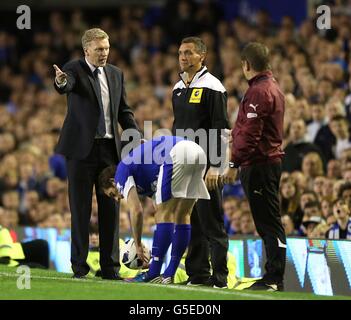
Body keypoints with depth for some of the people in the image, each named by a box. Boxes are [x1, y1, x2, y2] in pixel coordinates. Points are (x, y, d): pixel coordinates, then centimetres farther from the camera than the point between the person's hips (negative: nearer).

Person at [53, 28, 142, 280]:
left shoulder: (116, 74, 12)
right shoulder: (74, 70, -5)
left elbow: (124, 110, 16)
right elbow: (66, 87, -27)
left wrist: (137, 137, 1)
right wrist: (61, 82, -52)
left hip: (110, 148, 5)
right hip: (82, 148, -5)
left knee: (110, 208, 5)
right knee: (80, 208, 0)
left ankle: (110, 266, 10)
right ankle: (79, 265, 5)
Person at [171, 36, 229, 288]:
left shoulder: (212, 87, -8)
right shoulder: (178, 88, 16)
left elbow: (221, 129, -13)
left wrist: (215, 167, -18)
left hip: (205, 166, -8)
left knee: (211, 222, -6)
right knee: (191, 222, 8)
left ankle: (219, 277, -5)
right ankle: (198, 274, 13)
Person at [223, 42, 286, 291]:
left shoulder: (258, 91, -15)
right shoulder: (272, 87, 17)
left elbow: (251, 134, -20)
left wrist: (234, 164, -20)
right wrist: (236, 135, 38)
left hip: (258, 165, -10)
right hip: (271, 161, 10)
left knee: (268, 222, -9)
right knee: (269, 222, 11)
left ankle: (274, 279, -9)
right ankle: (274, 277, 14)